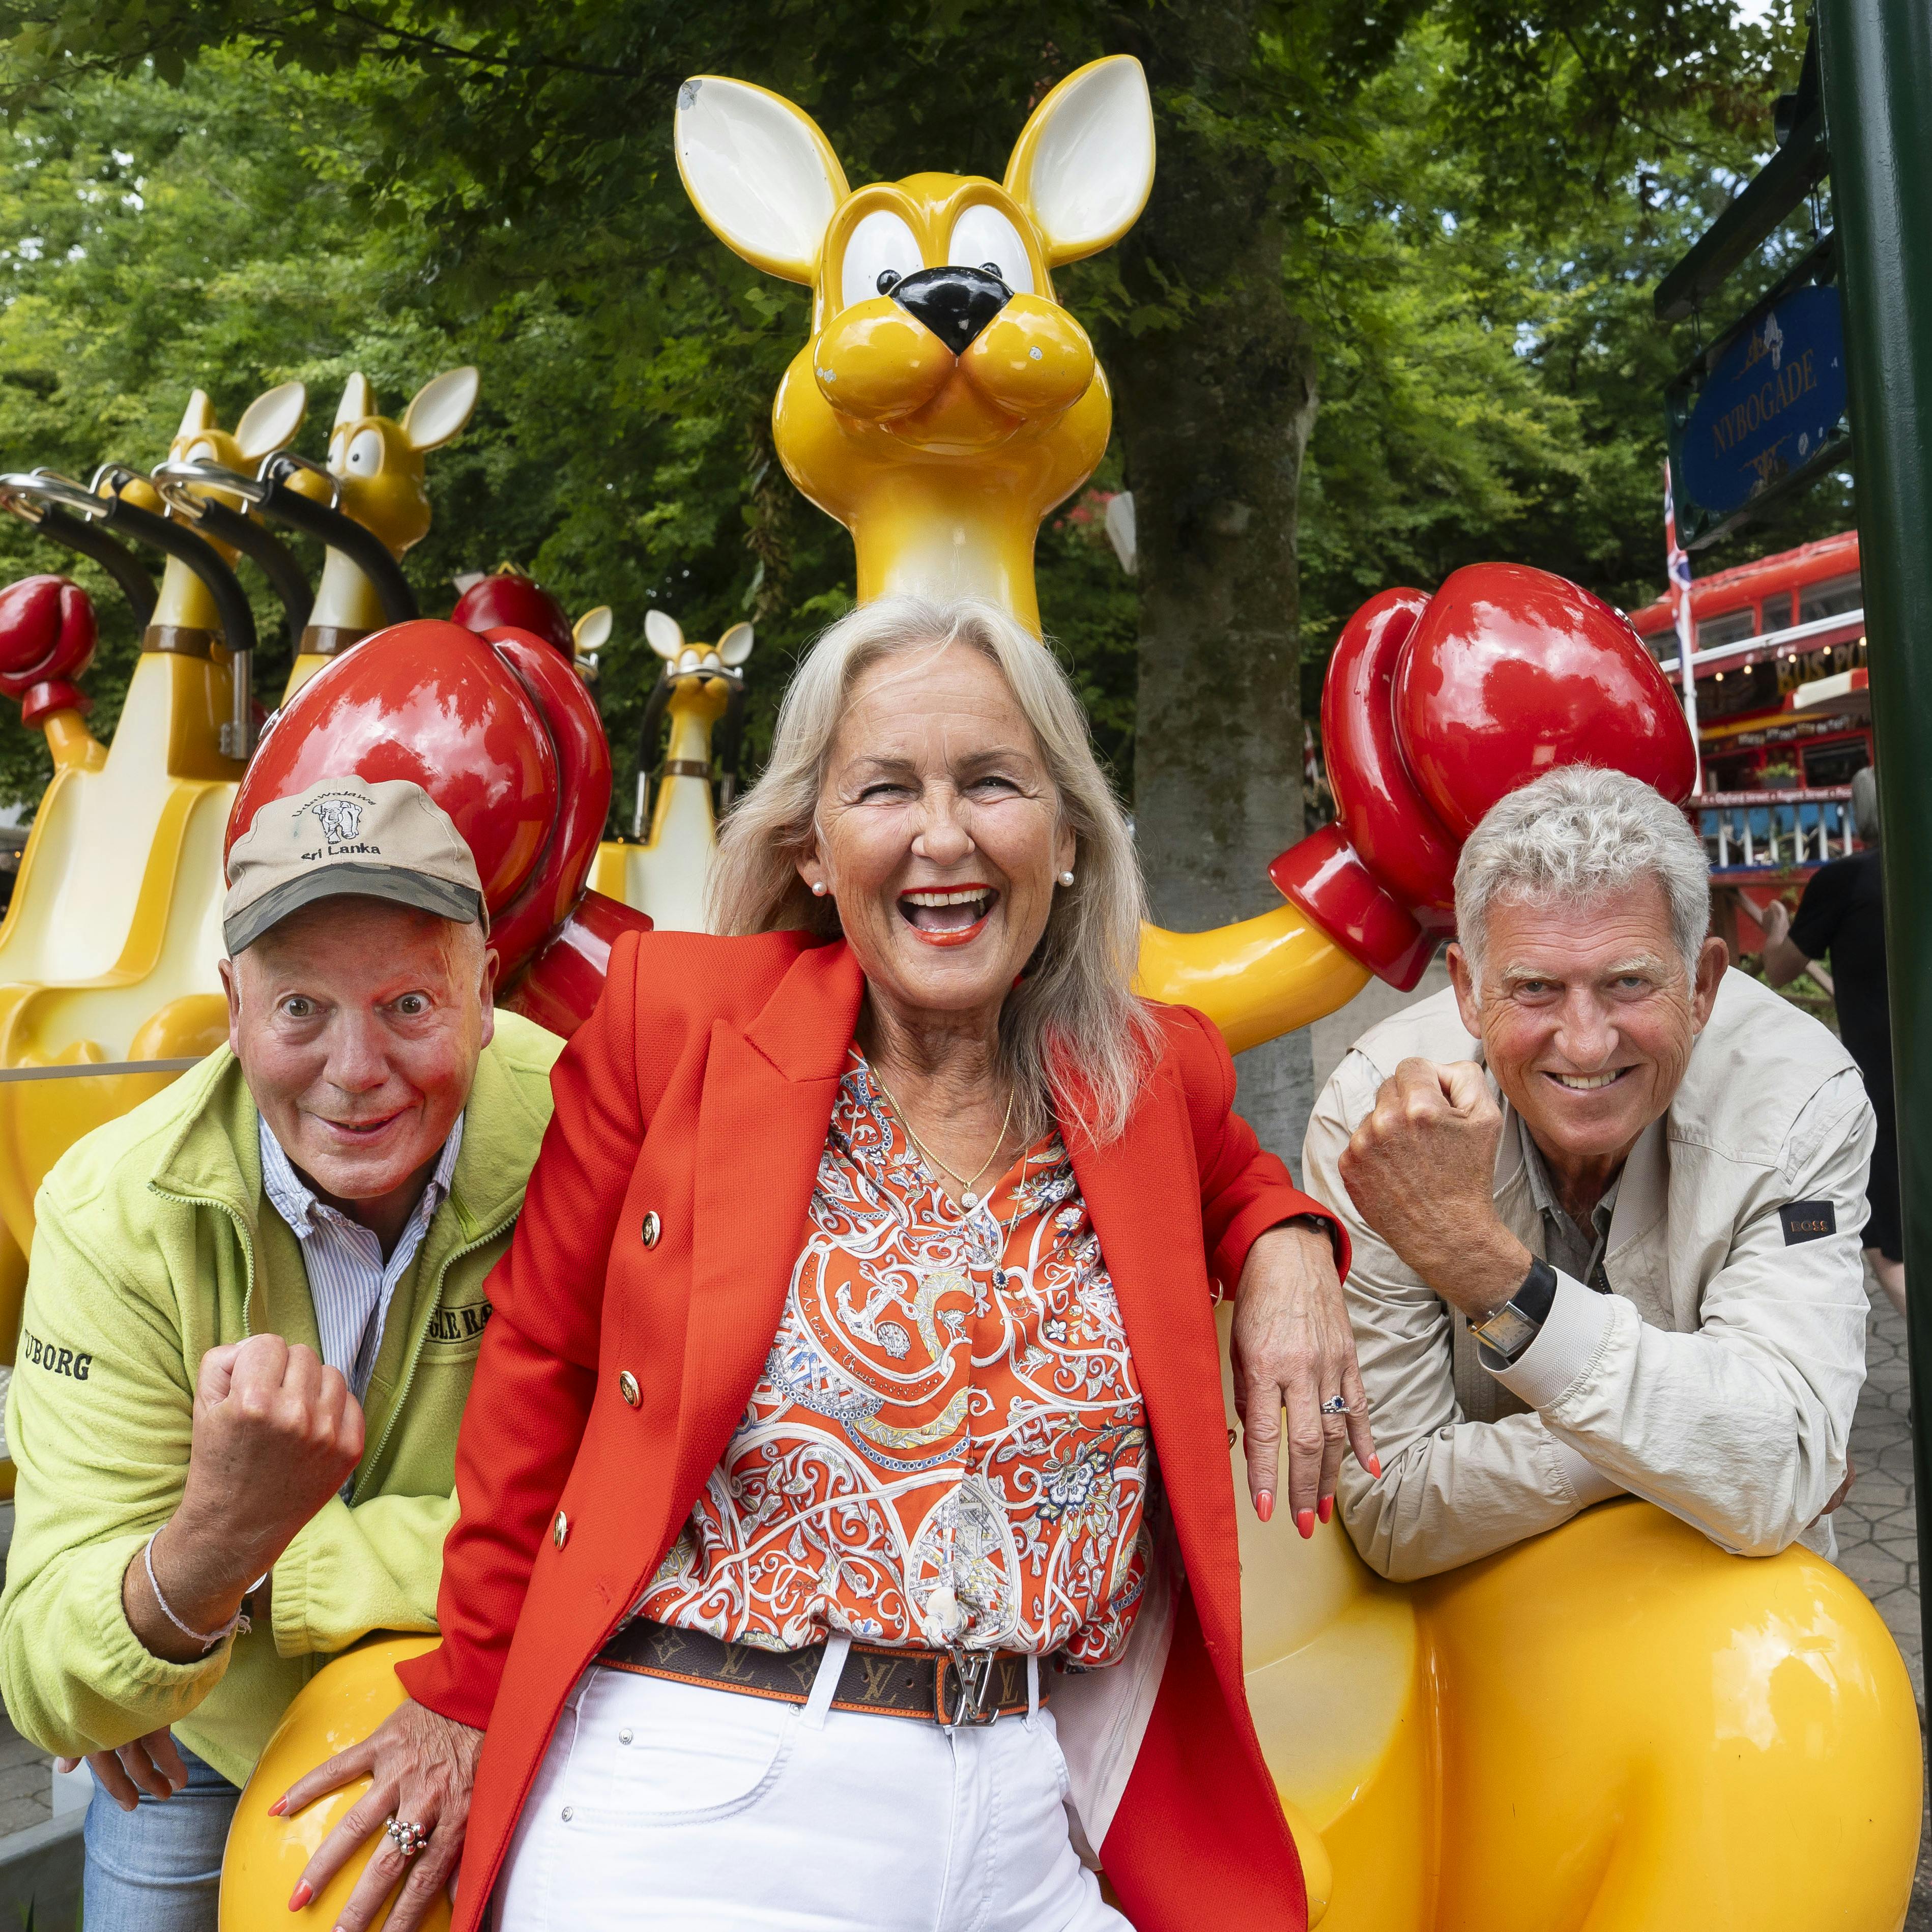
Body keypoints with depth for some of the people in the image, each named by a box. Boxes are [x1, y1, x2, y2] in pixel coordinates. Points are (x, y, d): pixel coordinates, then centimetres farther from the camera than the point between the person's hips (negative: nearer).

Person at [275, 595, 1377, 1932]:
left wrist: (1284, 1249, 0)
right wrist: (467, 1699, 6)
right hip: (696, 1817, -3)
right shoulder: (675, 1012, -8)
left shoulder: (1161, 1075, 0)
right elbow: (543, 1361, 0)